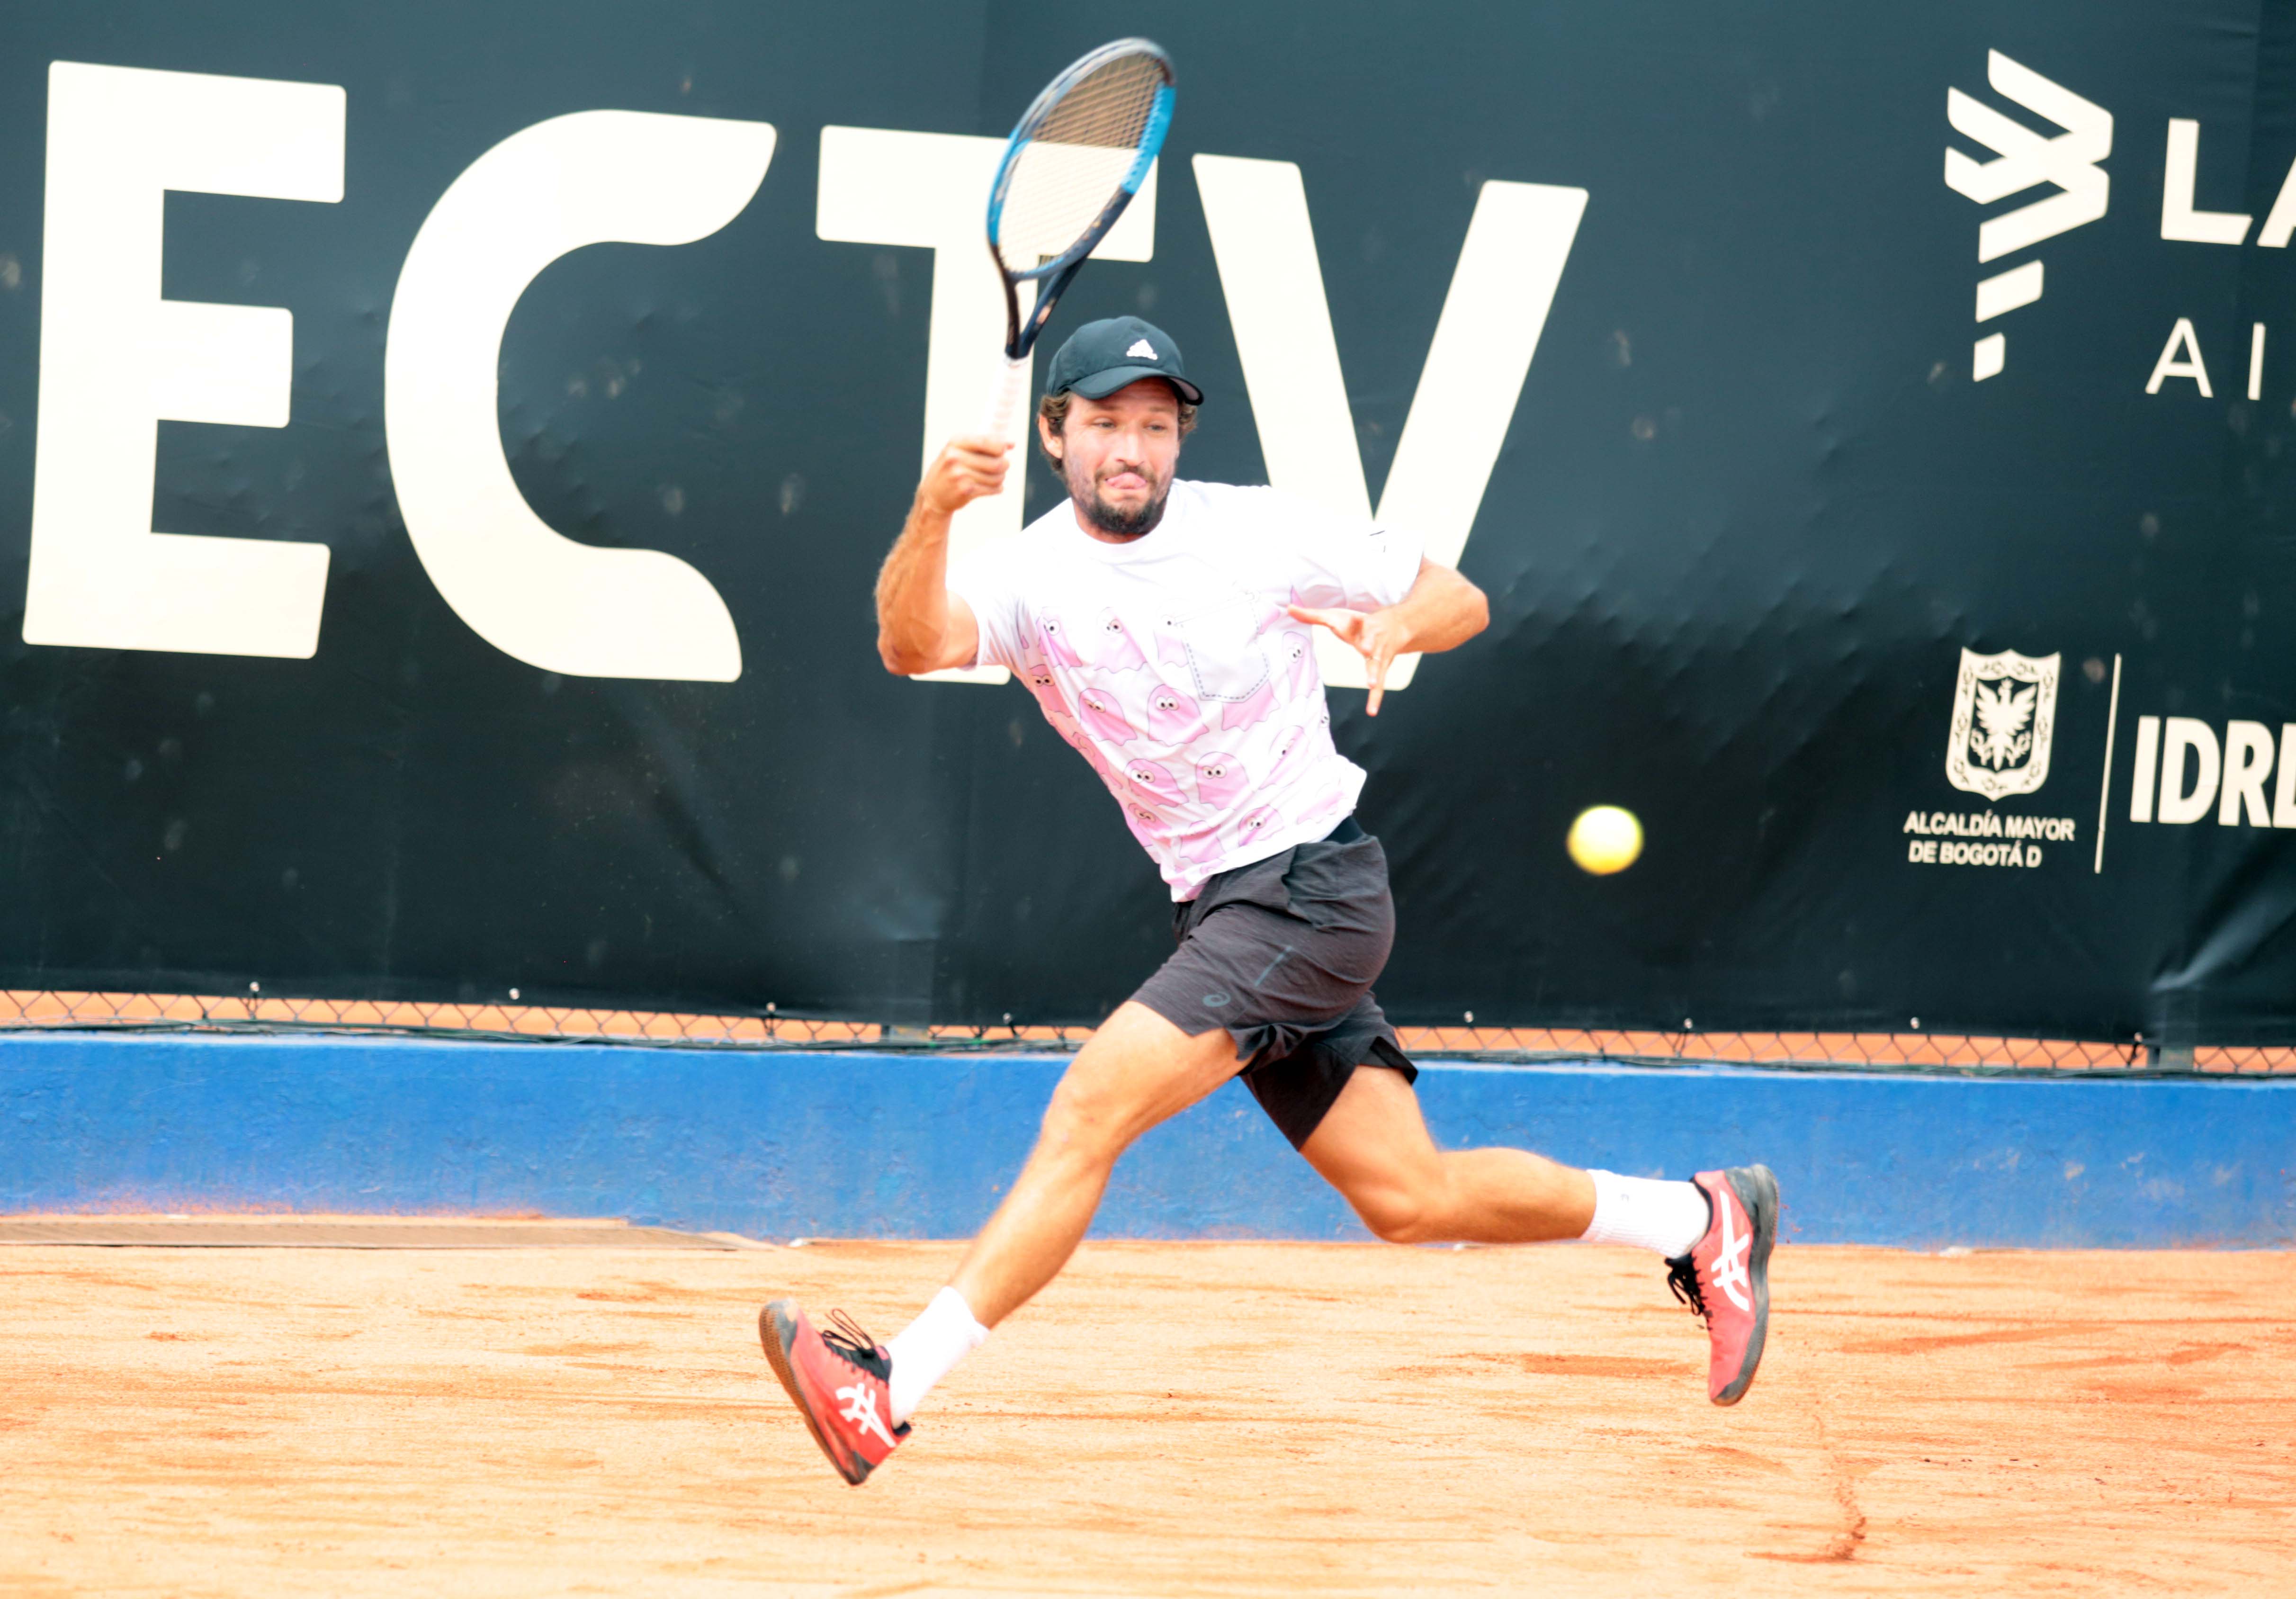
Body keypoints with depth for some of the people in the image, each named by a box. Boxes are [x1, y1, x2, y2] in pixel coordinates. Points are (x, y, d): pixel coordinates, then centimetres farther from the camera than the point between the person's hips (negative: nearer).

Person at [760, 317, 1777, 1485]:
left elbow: (1462, 599, 5)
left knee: (1089, 1106, -19)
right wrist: (931, 513, -41)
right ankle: (1697, 1218, 28)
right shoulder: (1027, 575, -1)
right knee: (1410, 1200, 8)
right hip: (1219, 910, 5)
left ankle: (893, 1390, -20)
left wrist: (1395, 623, -18)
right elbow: (914, 646, -23)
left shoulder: (1258, 530, -4)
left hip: (1315, 886, -5)